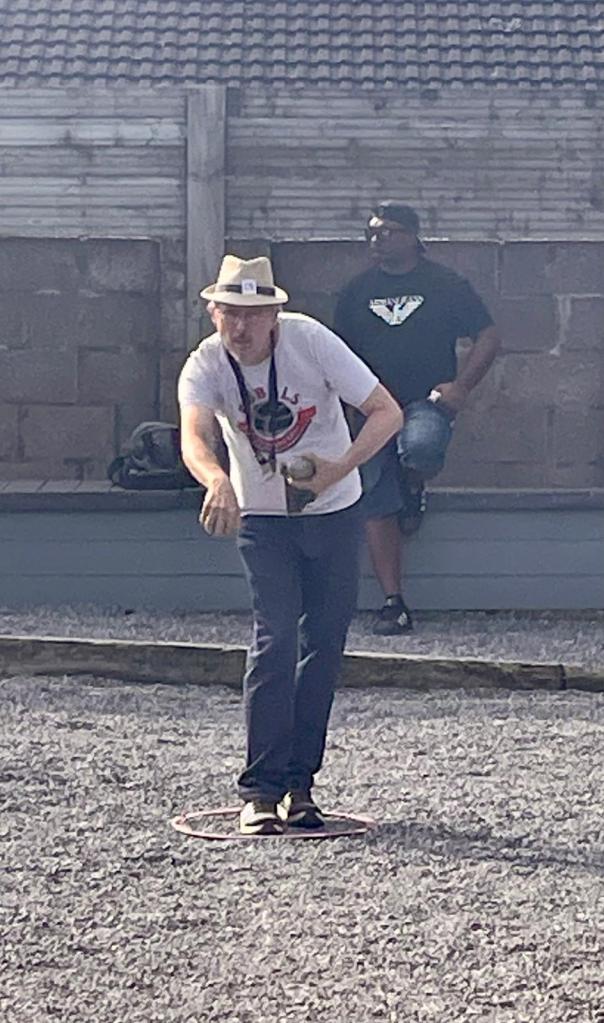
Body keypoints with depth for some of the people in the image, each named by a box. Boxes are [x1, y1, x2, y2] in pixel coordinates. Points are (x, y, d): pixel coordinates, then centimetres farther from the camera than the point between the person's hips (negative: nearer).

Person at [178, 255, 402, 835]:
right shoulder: (205, 365, -19)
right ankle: (260, 791, -11)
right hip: (261, 517, -1)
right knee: (275, 639, -14)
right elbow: (194, 437, -37)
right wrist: (217, 481, -60)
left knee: (324, 644, 3)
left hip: (333, 511, 1)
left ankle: (299, 783, 13)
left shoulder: (311, 341, -20)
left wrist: (339, 468, -36)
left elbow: (387, 412, -21)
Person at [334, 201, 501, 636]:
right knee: (378, 509, -4)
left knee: (420, 447, -38)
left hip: (427, 402, -3)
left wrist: (461, 386, -10)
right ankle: (393, 603, 1)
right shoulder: (358, 290, 13)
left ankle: (415, 488, -2)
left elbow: (488, 337, 3)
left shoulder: (446, 284, 3)